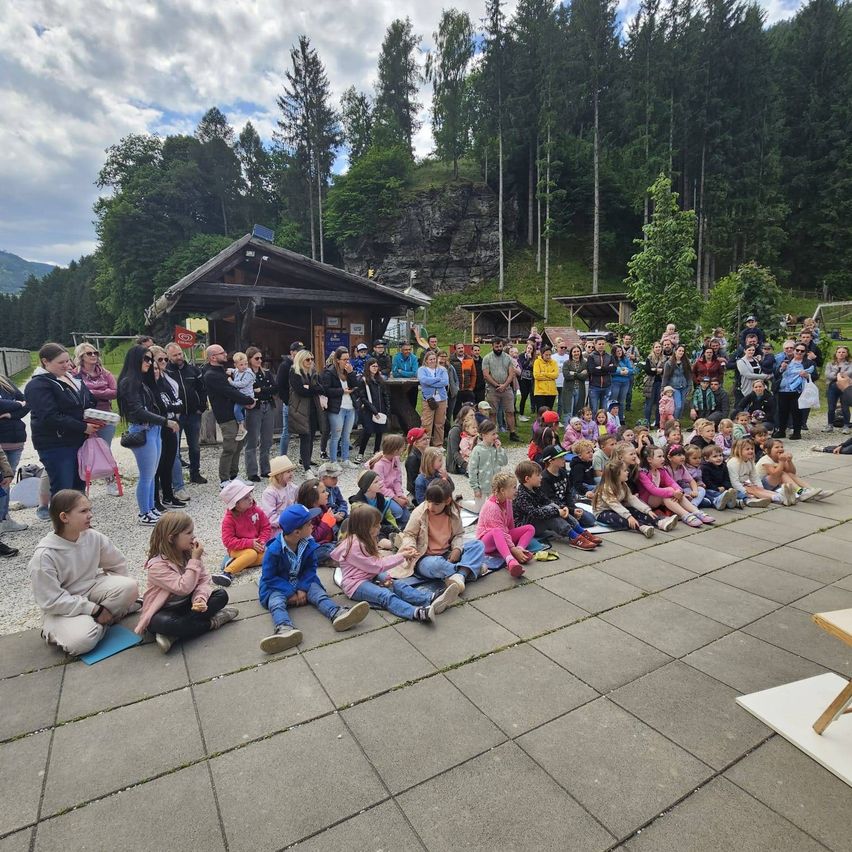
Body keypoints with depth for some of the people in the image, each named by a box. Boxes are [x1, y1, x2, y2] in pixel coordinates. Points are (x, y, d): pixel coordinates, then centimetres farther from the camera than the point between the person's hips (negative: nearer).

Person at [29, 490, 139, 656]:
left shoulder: (93, 537, -10)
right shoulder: (44, 555, -23)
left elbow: (118, 563, 7)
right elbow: (51, 601, -22)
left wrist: (114, 589, -1)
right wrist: (94, 609, -22)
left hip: (91, 590, 5)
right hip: (62, 609, -4)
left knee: (129, 586, -23)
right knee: (81, 640, -32)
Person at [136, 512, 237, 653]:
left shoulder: (190, 554, -4)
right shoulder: (157, 565, -22)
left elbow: (204, 580, -7)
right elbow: (183, 588, -29)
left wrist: (201, 597, -28)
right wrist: (195, 561, -27)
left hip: (188, 605, 6)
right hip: (164, 612, -6)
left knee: (221, 595, -15)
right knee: (162, 623, -39)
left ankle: (174, 635, -22)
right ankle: (211, 622, -20)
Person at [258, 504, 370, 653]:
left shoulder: (308, 543, -8)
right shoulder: (274, 549, -22)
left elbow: (311, 568, -1)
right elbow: (269, 577, -16)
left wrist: (303, 588, -18)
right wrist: (290, 593, -23)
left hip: (303, 583, 3)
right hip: (277, 586, -3)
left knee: (318, 593, -24)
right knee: (276, 602, -33)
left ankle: (337, 614, -53)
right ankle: (285, 629, -65)